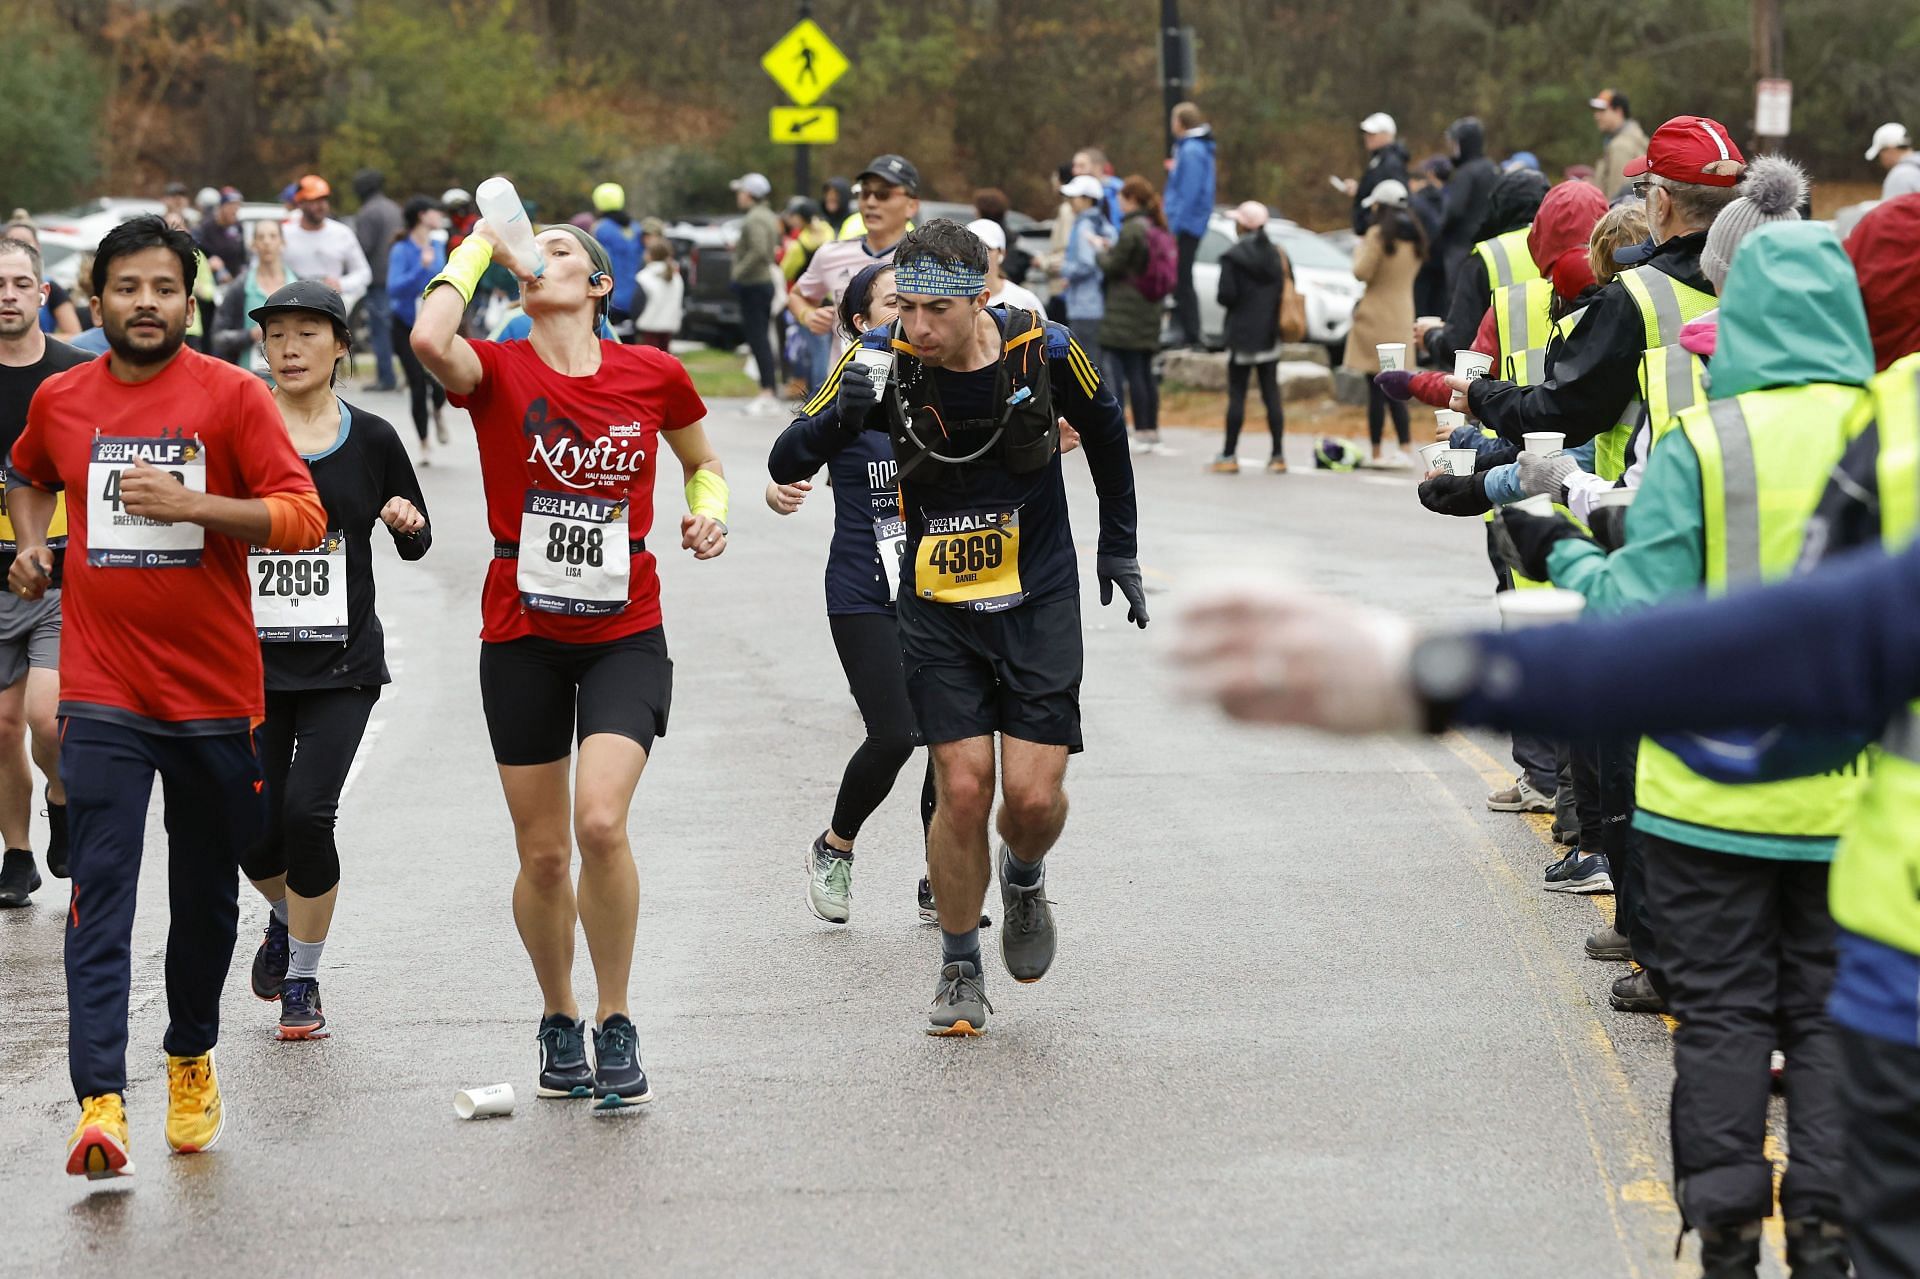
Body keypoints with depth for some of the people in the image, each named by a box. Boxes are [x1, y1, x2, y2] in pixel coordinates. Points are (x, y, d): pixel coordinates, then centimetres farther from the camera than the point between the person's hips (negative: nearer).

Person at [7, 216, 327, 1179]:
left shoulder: (232, 396, -4)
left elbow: (303, 517, -11)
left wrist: (191, 503, -22)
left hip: (216, 693, 0)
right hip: (102, 693, 1)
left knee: (207, 898, 12)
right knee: (100, 893, -12)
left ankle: (192, 1058, 35)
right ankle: (100, 1103, -19)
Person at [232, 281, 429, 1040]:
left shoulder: (371, 439, 3)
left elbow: (415, 546, 12)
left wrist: (409, 523, -9)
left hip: (342, 663, -1)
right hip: (253, 657, 1)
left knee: (307, 812, -14)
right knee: (253, 827, 1)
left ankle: (303, 979, 5)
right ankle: (284, 919, 36)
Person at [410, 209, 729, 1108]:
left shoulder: (653, 375, 0)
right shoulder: (498, 371, -5)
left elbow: (702, 464, 19)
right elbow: (429, 340, -28)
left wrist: (709, 512, -3)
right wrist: (479, 246, -13)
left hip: (625, 634, 0)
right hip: (521, 637, 1)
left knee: (600, 821, -20)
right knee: (542, 854, 5)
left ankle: (616, 1025, -2)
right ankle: (558, 1021, 29)